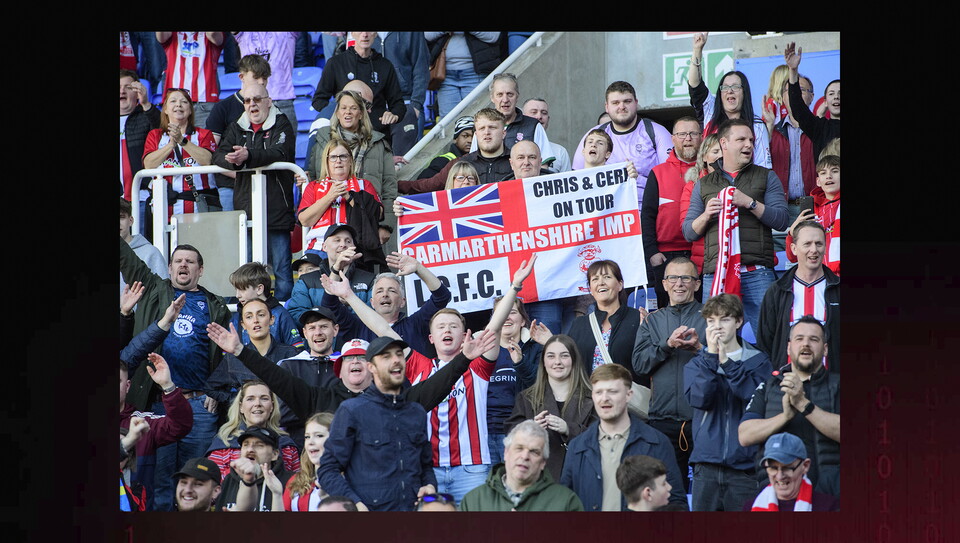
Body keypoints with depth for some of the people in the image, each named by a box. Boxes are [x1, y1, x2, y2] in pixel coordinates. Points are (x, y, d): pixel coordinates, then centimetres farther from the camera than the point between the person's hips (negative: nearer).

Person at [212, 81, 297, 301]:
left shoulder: (281, 125, 3)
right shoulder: (237, 128, 18)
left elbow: (279, 153, -16)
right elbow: (218, 156, 4)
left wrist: (248, 156, -31)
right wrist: (232, 160, -20)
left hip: (276, 210, -4)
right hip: (246, 209, 4)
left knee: (281, 268, -5)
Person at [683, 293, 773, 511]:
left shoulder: (758, 361, 7)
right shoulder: (695, 364, 12)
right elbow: (699, 399, -6)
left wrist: (727, 362, -14)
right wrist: (711, 356, -9)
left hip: (745, 465, -2)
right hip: (707, 464, 2)